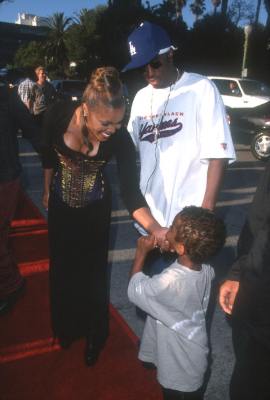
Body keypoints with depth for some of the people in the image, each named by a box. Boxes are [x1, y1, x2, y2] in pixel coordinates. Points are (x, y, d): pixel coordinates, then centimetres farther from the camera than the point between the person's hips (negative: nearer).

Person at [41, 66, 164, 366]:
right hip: (60, 204, 2)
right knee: (62, 268, 18)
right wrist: (47, 190, 8)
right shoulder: (58, 114, -27)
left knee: (93, 272, 9)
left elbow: (131, 191, -29)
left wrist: (157, 230, -46)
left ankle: (94, 335, 37)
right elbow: (48, 154, -7)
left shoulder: (119, 139, -30)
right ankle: (66, 327, 46)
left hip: (94, 208, -2)